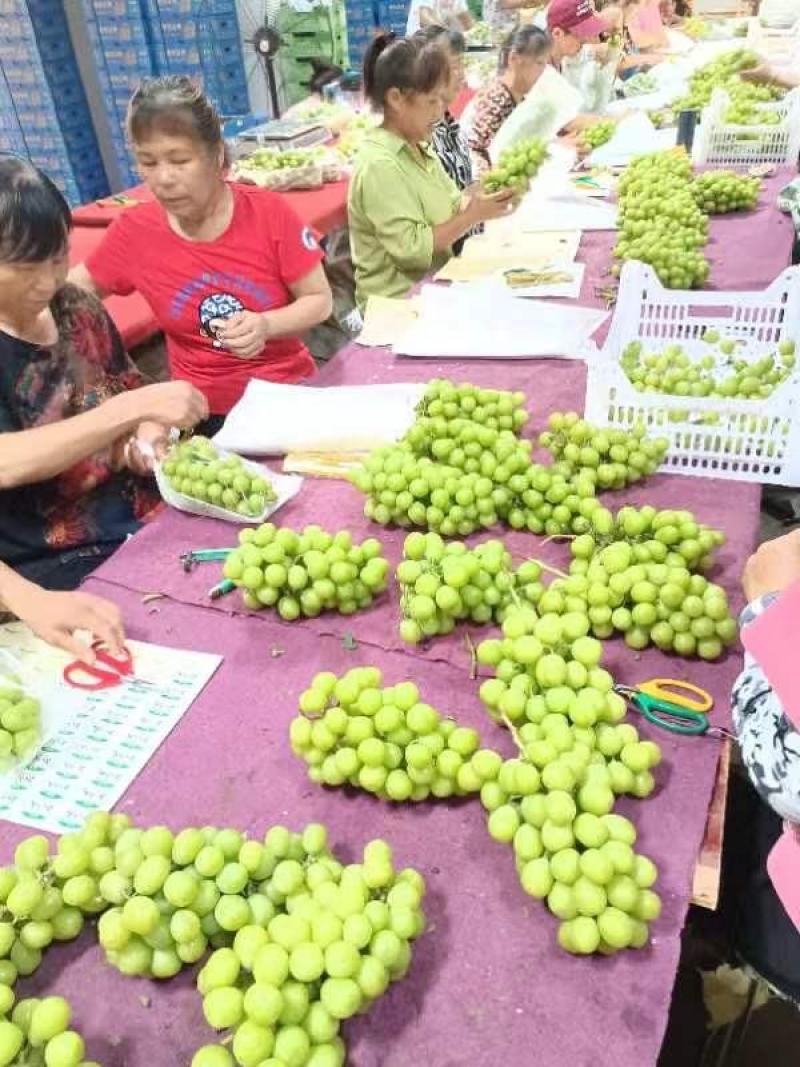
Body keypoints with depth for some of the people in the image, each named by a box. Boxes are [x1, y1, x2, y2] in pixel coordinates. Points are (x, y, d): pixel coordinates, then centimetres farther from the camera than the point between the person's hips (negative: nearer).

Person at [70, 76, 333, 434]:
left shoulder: (269, 212, -9)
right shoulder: (134, 231, -4)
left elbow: (320, 300, -3)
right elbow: (74, 288, 11)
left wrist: (267, 325, -21)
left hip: (288, 391, 0)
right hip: (204, 411, 1)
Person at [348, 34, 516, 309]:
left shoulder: (417, 148, 9)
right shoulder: (379, 165, -20)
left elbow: (451, 206, 12)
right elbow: (411, 248, -24)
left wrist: (483, 196, -9)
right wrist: (474, 216, -20)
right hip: (398, 304, -9)